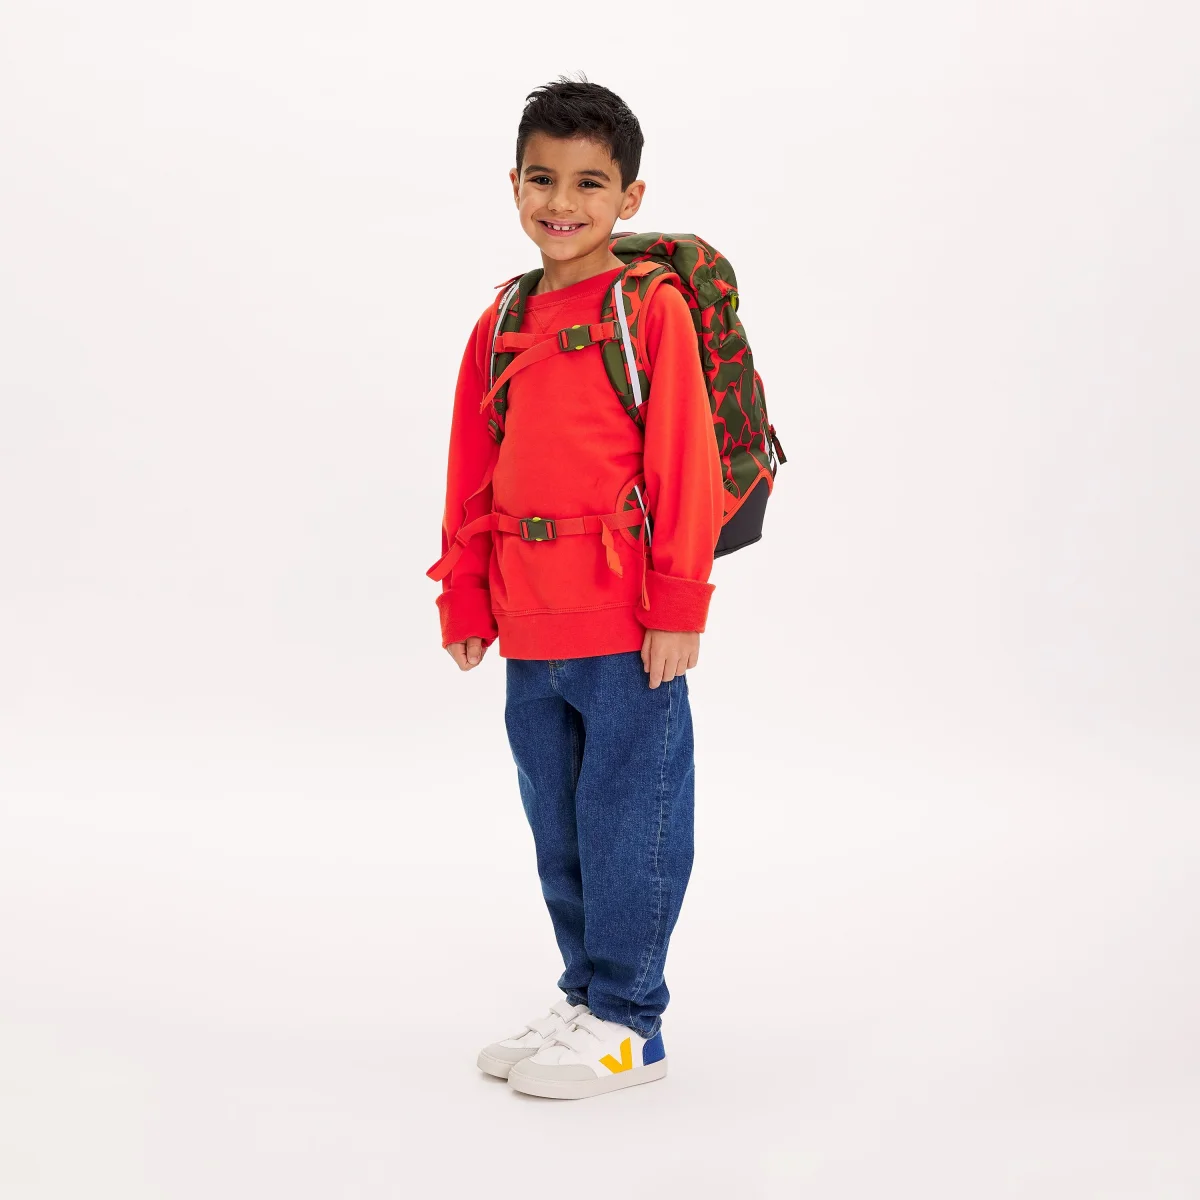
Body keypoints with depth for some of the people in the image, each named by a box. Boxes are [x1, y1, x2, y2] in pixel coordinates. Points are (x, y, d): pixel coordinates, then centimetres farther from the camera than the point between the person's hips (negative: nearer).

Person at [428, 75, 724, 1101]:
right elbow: (474, 475, 15)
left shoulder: (654, 308, -6)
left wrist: (680, 605, -12)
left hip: (628, 626, -6)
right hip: (529, 630, 6)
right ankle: (586, 996, 30)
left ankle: (626, 1023, 14)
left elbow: (685, 465, -9)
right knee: (558, 825, 15)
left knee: (628, 818, 2)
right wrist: (464, 598, 14)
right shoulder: (501, 323, 11)